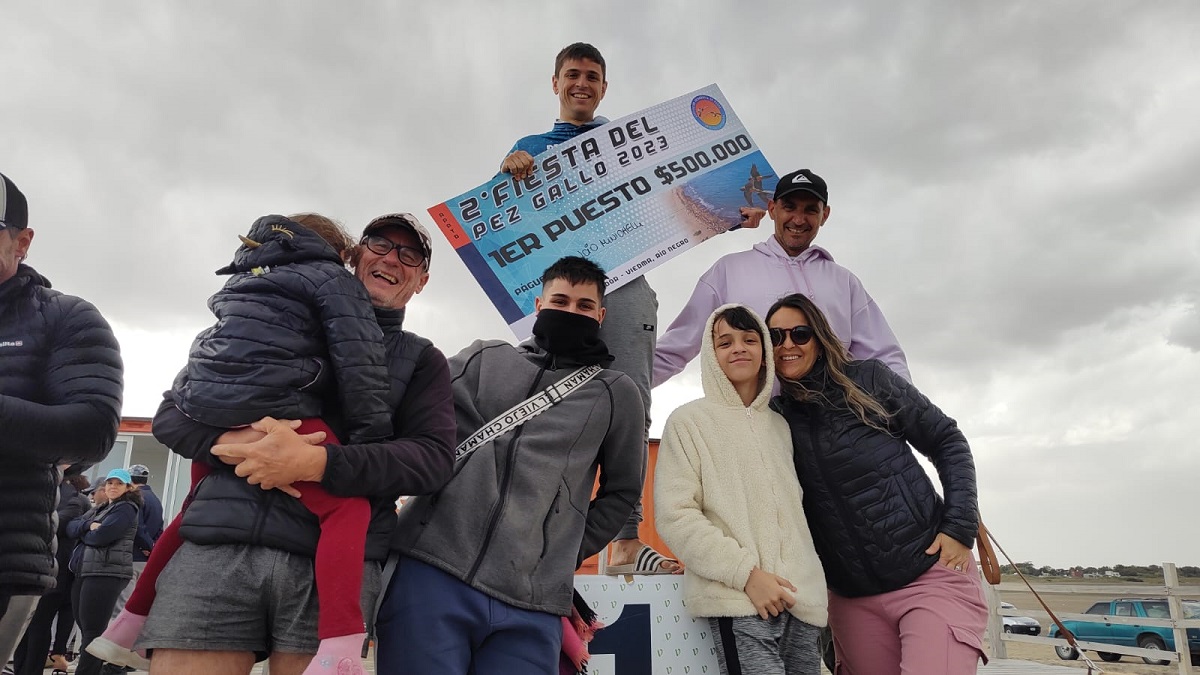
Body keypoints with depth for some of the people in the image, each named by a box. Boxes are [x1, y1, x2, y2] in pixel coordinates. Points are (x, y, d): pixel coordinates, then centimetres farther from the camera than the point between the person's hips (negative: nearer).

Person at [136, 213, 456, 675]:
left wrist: (316, 463, -17)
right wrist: (234, 442, -10)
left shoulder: (422, 360, 14)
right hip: (217, 546, 1)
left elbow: (434, 457, -3)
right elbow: (172, 414, 14)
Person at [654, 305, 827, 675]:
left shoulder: (780, 425, 16)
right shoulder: (689, 420, 0)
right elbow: (674, 516, -9)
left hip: (802, 599, 5)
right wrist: (746, 572, -15)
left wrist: (814, 585, 15)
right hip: (738, 601, -5)